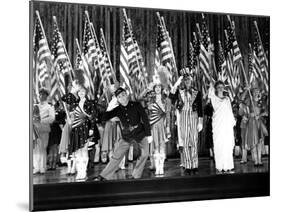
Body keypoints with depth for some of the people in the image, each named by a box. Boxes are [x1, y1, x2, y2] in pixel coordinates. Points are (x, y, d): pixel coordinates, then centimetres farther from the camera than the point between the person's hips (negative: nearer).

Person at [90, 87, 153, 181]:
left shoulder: (136, 105, -12)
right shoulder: (118, 109, -6)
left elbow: (145, 119, -8)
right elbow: (104, 118, -10)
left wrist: (149, 134, -8)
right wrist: (109, 108, -25)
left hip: (140, 133, -1)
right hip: (126, 136, 1)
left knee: (144, 154, -9)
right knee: (116, 156, -1)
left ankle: (136, 176, 7)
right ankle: (103, 176, 4)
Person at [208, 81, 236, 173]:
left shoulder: (227, 98, 17)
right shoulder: (214, 98, 7)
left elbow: (230, 111, 17)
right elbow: (210, 94, -16)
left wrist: (233, 121, 9)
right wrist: (211, 85, -23)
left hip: (228, 124, 3)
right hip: (218, 124, -3)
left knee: (228, 145, 1)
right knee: (219, 145, -5)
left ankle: (228, 167, 7)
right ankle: (220, 167, -1)